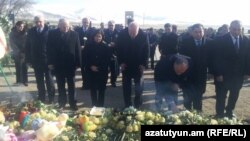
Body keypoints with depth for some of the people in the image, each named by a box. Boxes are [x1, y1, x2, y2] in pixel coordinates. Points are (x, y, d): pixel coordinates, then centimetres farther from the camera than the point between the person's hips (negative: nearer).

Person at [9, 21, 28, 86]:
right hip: (17, 54, -1)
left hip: (24, 53, 1)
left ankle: (25, 81, 9)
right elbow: (12, 44, -4)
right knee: (18, 68, 1)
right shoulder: (12, 33, 1)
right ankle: (19, 81, 9)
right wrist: (18, 51, -14)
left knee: (25, 67, 2)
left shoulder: (25, 33, 3)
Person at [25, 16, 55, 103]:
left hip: (48, 60, -3)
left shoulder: (49, 31, -6)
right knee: (39, 81, 13)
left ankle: (51, 99, 17)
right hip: (36, 61, 4)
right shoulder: (31, 32, 5)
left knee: (49, 81, 6)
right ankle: (41, 99, 24)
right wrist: (29, 59, 0)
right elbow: (28, 46, 6)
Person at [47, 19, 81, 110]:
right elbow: (49, 49, -2)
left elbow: (78, 49, -3)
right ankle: (62, 103, 25)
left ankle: (72, 103, 21)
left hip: (71, 64, 0)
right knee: (60, 85, 12)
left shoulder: (74, 34, -5)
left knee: (71, 85, 10)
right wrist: (50, 62, -6)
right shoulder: (52, 34, -4)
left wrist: (77, 63, -6)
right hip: (58, 64, 1)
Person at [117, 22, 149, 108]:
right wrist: (121, 62, -8)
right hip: (126, 65, 1)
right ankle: (127, 106, 20)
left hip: (138, 66, -1)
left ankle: (137, 106, 22)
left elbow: (146, 51, -7)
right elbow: (118, 50, -3)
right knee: (126, 87, 8)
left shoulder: (143, 36, -16)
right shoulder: (122, 35, -14)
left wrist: (143, 64, -11)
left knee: (139, 87, 6)